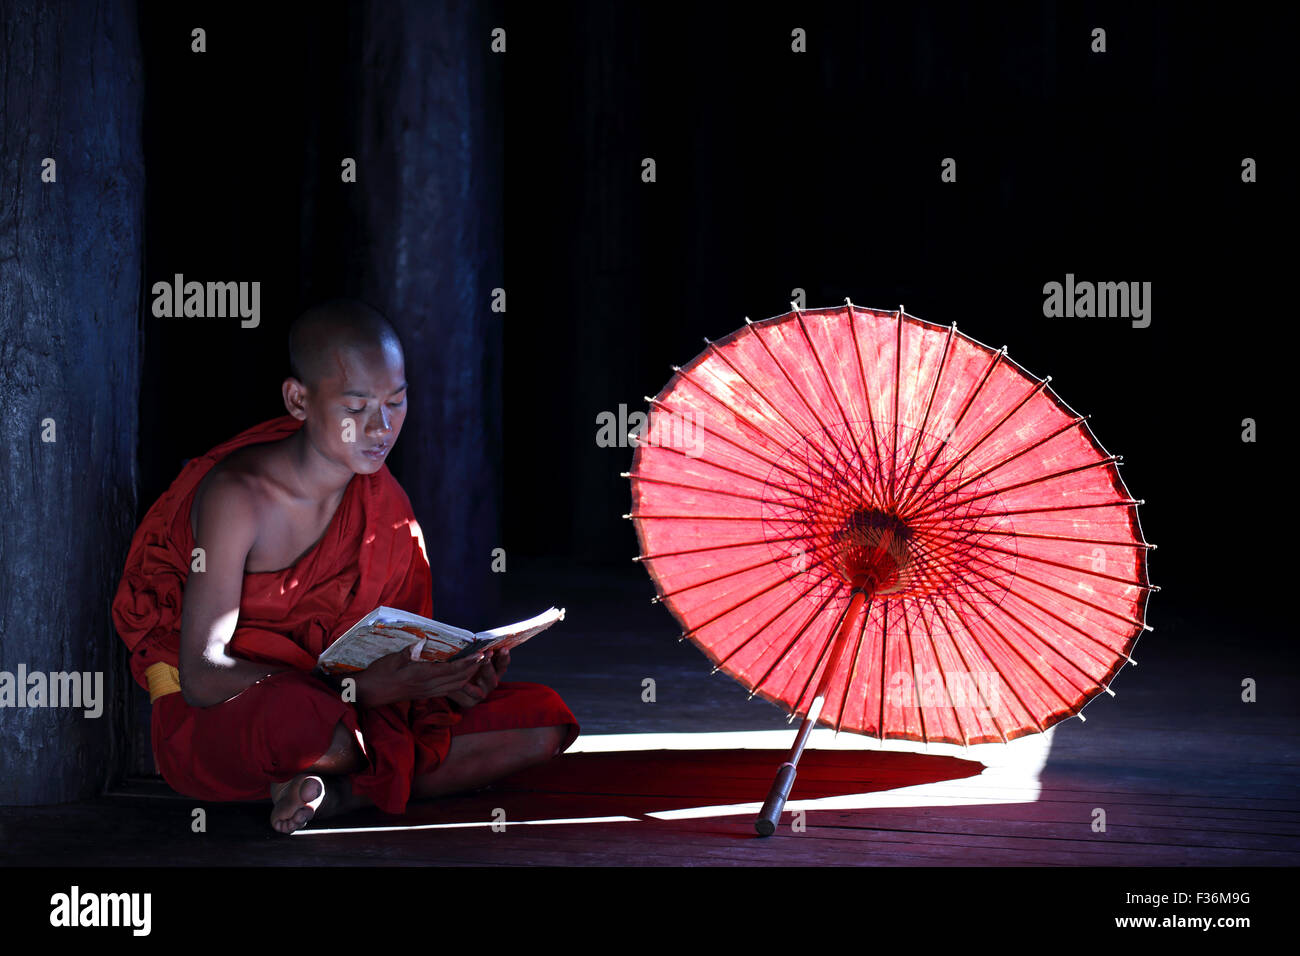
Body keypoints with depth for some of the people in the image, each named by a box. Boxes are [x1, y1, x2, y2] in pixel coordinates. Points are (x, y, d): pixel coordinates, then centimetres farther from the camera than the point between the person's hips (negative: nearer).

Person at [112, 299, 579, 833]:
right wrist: (359, 689, -33)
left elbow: (401, 632, 9)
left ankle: (341, 793, -18)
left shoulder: (383, 501, 2)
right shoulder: (238, 495, -19)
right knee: (301, 719, -45)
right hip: (215, 723, -7)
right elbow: (202, 675, -24)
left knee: (544, 721, -8)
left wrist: (448, 675, -17)